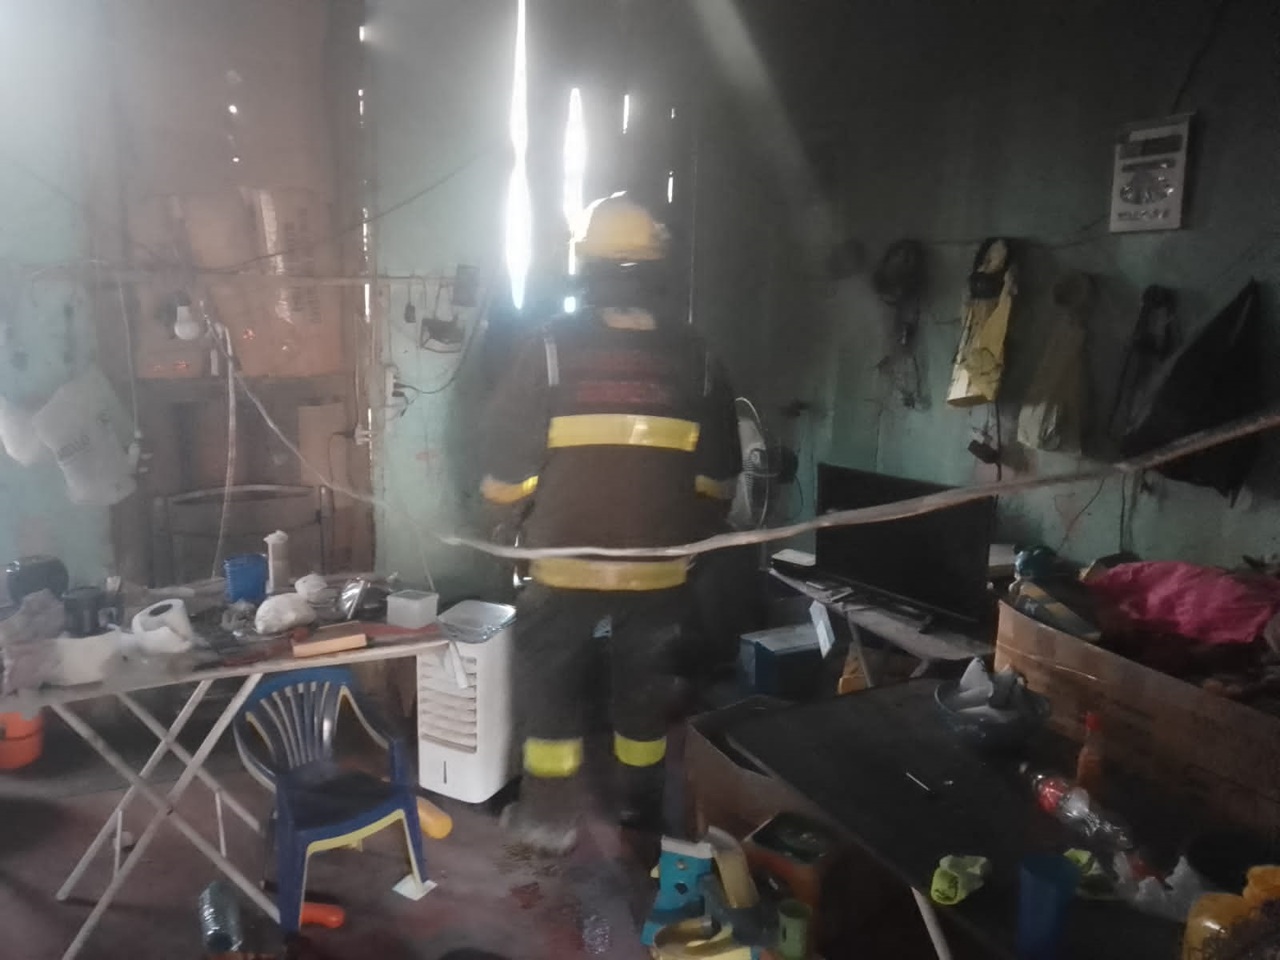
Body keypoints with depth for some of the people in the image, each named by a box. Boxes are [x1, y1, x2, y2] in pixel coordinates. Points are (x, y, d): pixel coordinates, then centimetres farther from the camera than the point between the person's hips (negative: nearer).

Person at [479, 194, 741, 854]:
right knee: (643, 692, 19)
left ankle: (550, 818, 27)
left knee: (552, 689, 16)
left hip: (564, 564, -2)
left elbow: (505, 470, -8)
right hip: (660, 568, 3)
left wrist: (523, 527, 12)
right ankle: (642, 814, 35)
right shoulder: (695, 360, -2)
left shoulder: (550, 348, -9)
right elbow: (719, 480, 4)